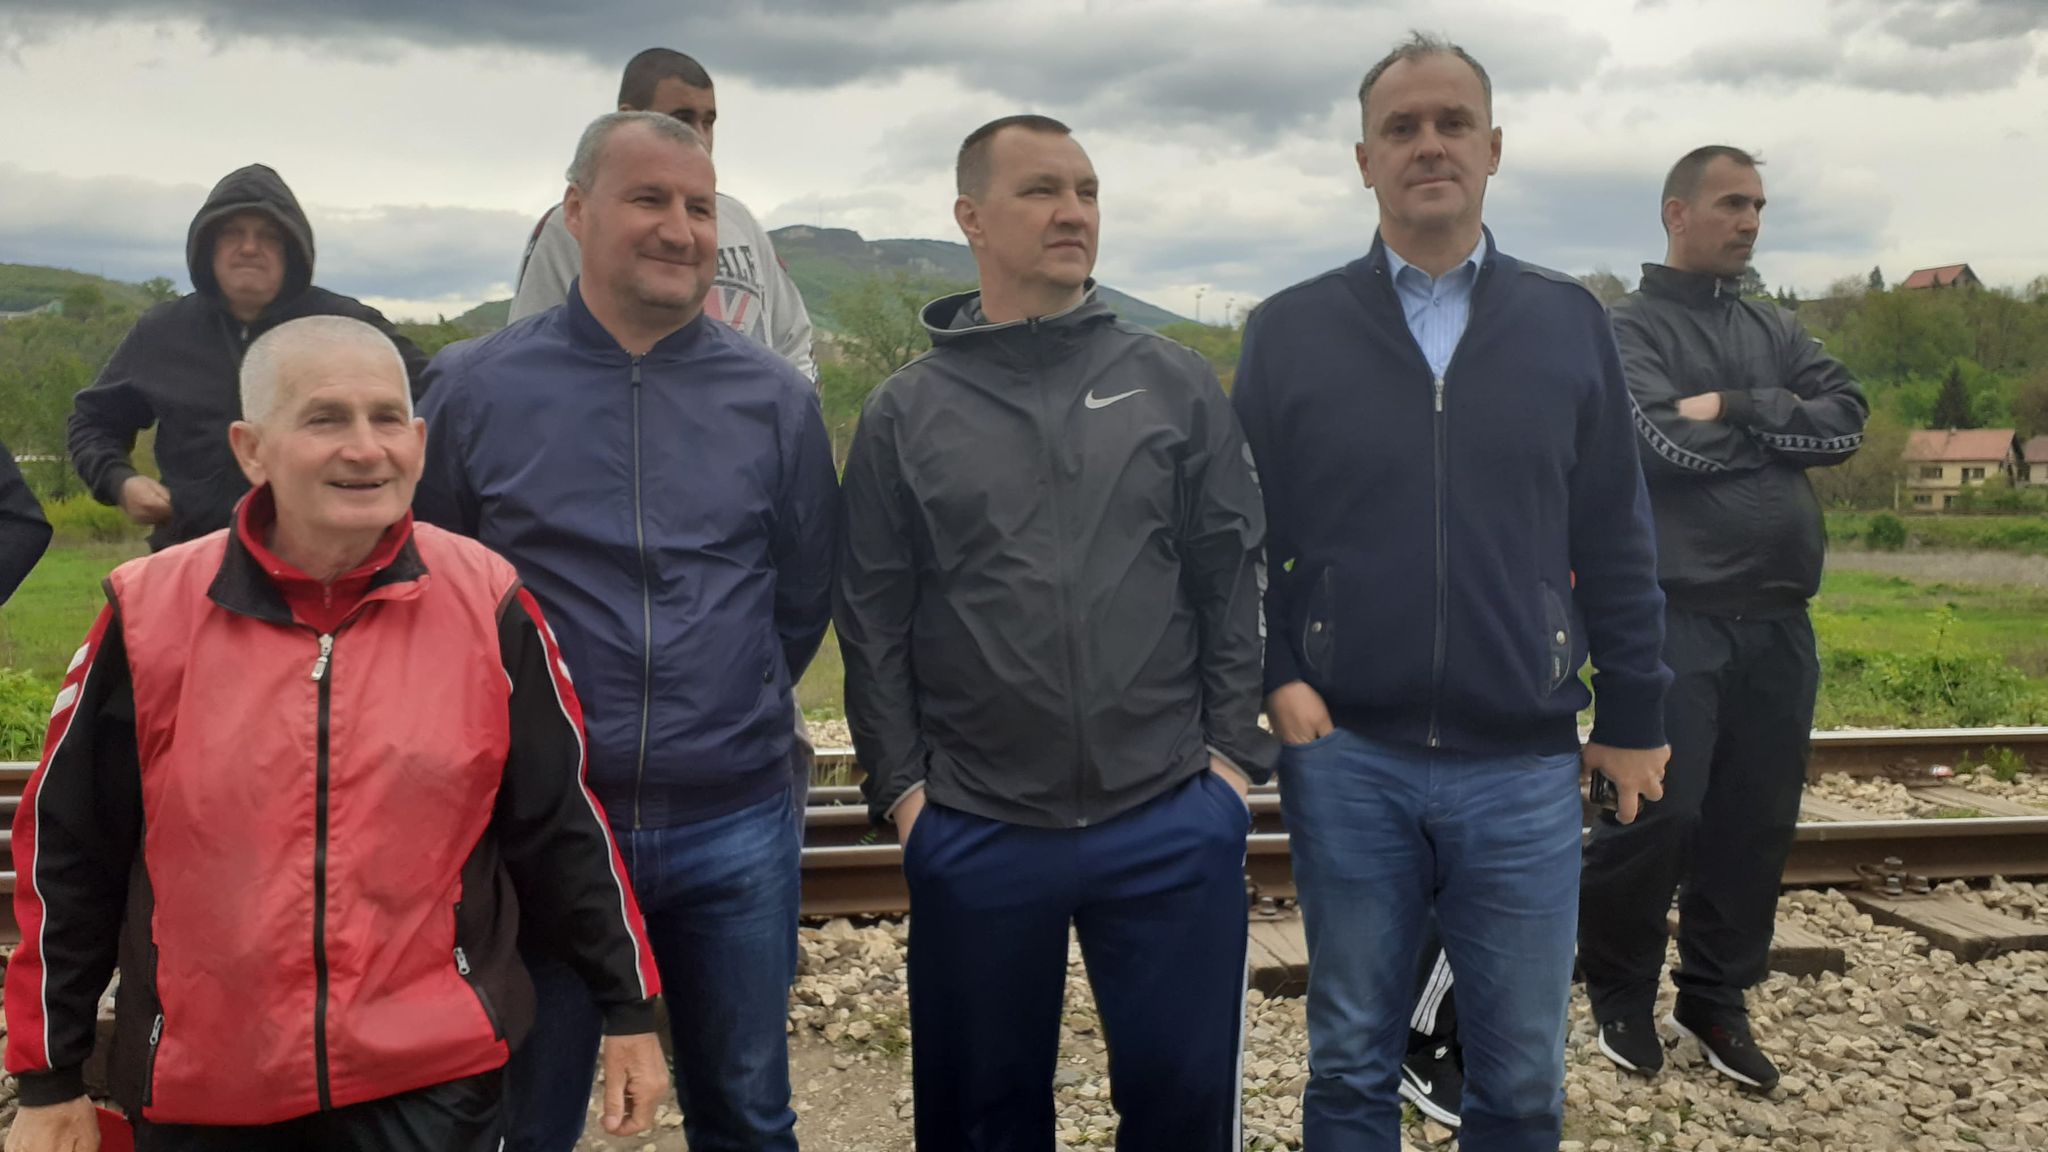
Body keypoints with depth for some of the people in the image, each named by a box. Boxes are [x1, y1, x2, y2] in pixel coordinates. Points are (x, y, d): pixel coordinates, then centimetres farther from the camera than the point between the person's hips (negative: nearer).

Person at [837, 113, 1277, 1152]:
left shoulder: (1178, 386, 4)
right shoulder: (904, 415, 3)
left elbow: (1235, 582, 5)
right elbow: (873, 623, 3)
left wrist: (1233, 753, -1)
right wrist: (900, 788, -2)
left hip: (1172, 822, 0)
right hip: (974, 833, 0)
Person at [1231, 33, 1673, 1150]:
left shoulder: (1570, 323, 5)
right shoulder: (1288, 331, 2)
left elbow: (1615, 542, 7)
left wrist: (1634, 713, 7)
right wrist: (1275, 675, -7)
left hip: (1525, 766, 1)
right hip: (1346, 757, 0)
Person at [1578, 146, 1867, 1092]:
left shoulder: (1776, 330, 17)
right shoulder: (1631, 327, -2)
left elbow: (1849, 419, 1)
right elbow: (1665, 446, -17)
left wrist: (1735, 409, -11)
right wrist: (1779, 428, -2)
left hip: (1778, 619, 6)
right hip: (1674, 616, -6)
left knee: (1757, 820, 9)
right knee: (1656, 812, -6)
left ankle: (1715, 997, 25)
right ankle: (1620, 990, 17)